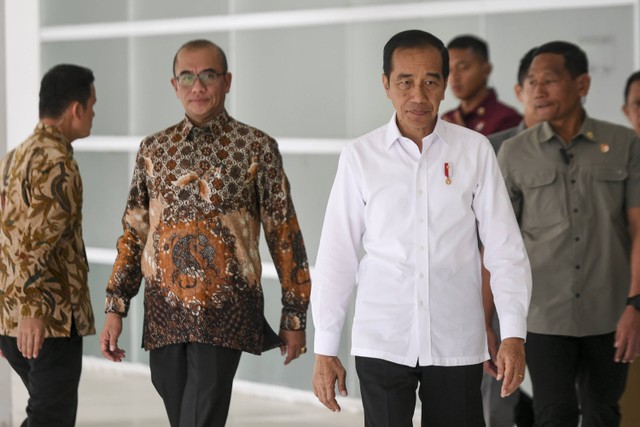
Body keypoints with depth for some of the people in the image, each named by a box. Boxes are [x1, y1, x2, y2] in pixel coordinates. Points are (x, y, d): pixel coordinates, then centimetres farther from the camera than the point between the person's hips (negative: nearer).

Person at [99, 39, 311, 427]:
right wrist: (116, 308, 6)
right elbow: (134, 234, 13)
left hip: (224, 317, -4)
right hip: (164, 316, 4)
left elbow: (284, 235, 1)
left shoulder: (257, 148, -1)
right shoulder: (153, 150, 9)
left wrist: (295, 316, 0)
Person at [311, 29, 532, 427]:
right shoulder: (360, 157, 1)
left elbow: (506, 248, 1)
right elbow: (337, 256, 3)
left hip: (457, 344, 0)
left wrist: (514, 335, -6)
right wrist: (325, 349, 2)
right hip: (382, 344, 0)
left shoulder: (475, 151, 1)